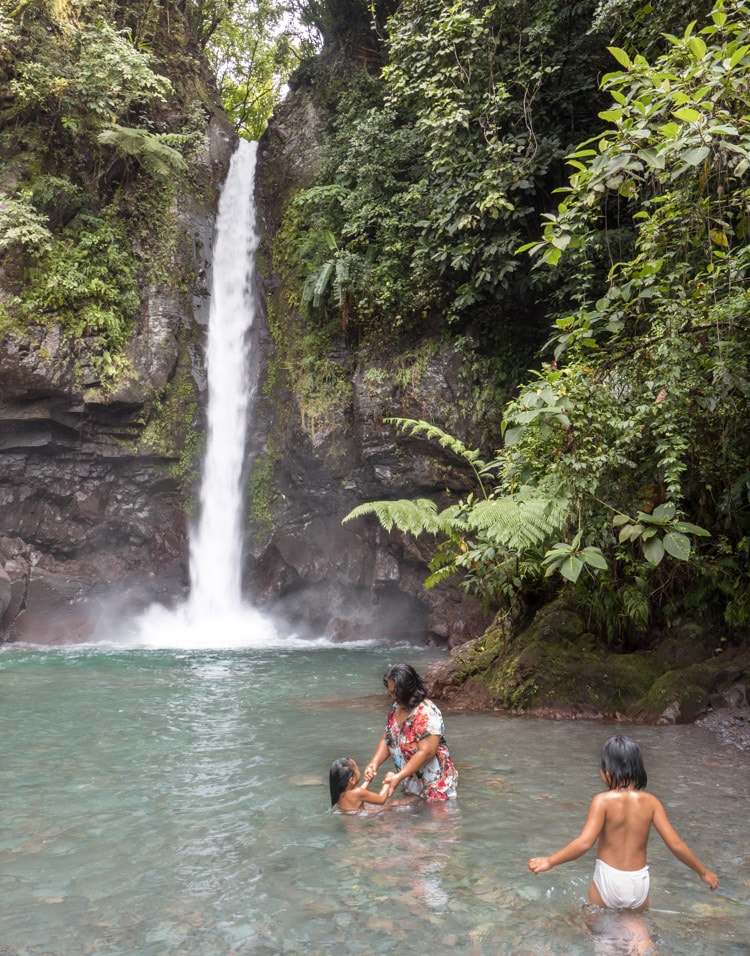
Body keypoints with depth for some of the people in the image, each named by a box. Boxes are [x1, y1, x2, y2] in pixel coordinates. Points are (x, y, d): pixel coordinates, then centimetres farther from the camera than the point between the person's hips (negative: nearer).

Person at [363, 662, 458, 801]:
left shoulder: (426, 713, -24)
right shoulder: (396, 708, 1)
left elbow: (426, 752, -28)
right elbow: (386, 739, 8)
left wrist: (399, 777, -27)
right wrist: (375, 763, -10)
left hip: (434, 785, -7)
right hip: (410, 784, 8)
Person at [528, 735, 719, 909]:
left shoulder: (603, 801, -15)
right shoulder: (650, 802, -5)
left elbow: (584, 842, -23)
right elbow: (676, 845, -4)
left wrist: (550, 861, -15)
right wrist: (703, 872, 11)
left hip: (608, 882, -2)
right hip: (639, 884, 2)